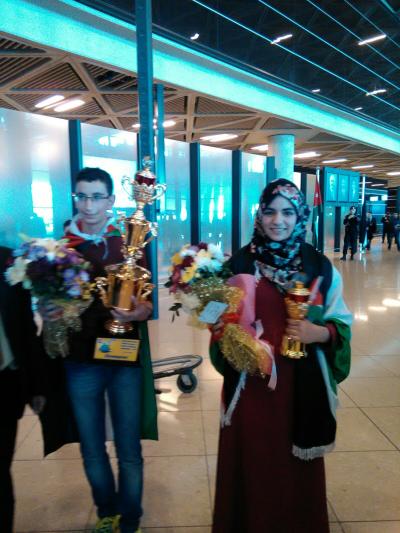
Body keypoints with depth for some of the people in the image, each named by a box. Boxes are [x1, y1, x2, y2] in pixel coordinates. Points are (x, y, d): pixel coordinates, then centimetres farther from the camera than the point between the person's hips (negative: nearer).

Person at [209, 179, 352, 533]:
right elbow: (223, 319, 6)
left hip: (302, 383, 1)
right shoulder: (240, 262, -3)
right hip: (251, 382, 0)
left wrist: (319, 333, -15)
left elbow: (341, 322, 5)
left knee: (298, 466, 16)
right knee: (252, 462, 12)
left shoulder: (320, 267, -1)